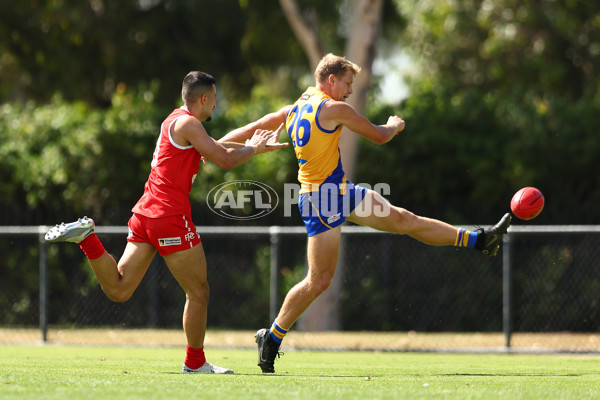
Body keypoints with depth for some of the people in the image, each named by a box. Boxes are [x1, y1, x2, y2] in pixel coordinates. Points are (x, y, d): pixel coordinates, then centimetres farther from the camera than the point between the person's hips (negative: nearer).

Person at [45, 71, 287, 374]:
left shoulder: (176, 120, 21)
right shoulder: (188, 123, -8)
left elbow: (216, 147, 35)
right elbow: (226, 160, -10)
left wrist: (256, 146, 34)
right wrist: (253, 148, 9)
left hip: (145, 213, 9)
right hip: (170, 215, -9)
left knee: (118, 290, 3)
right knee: (198, 292, 3)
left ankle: (87, 237, -11)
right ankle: (195, 363, 10)